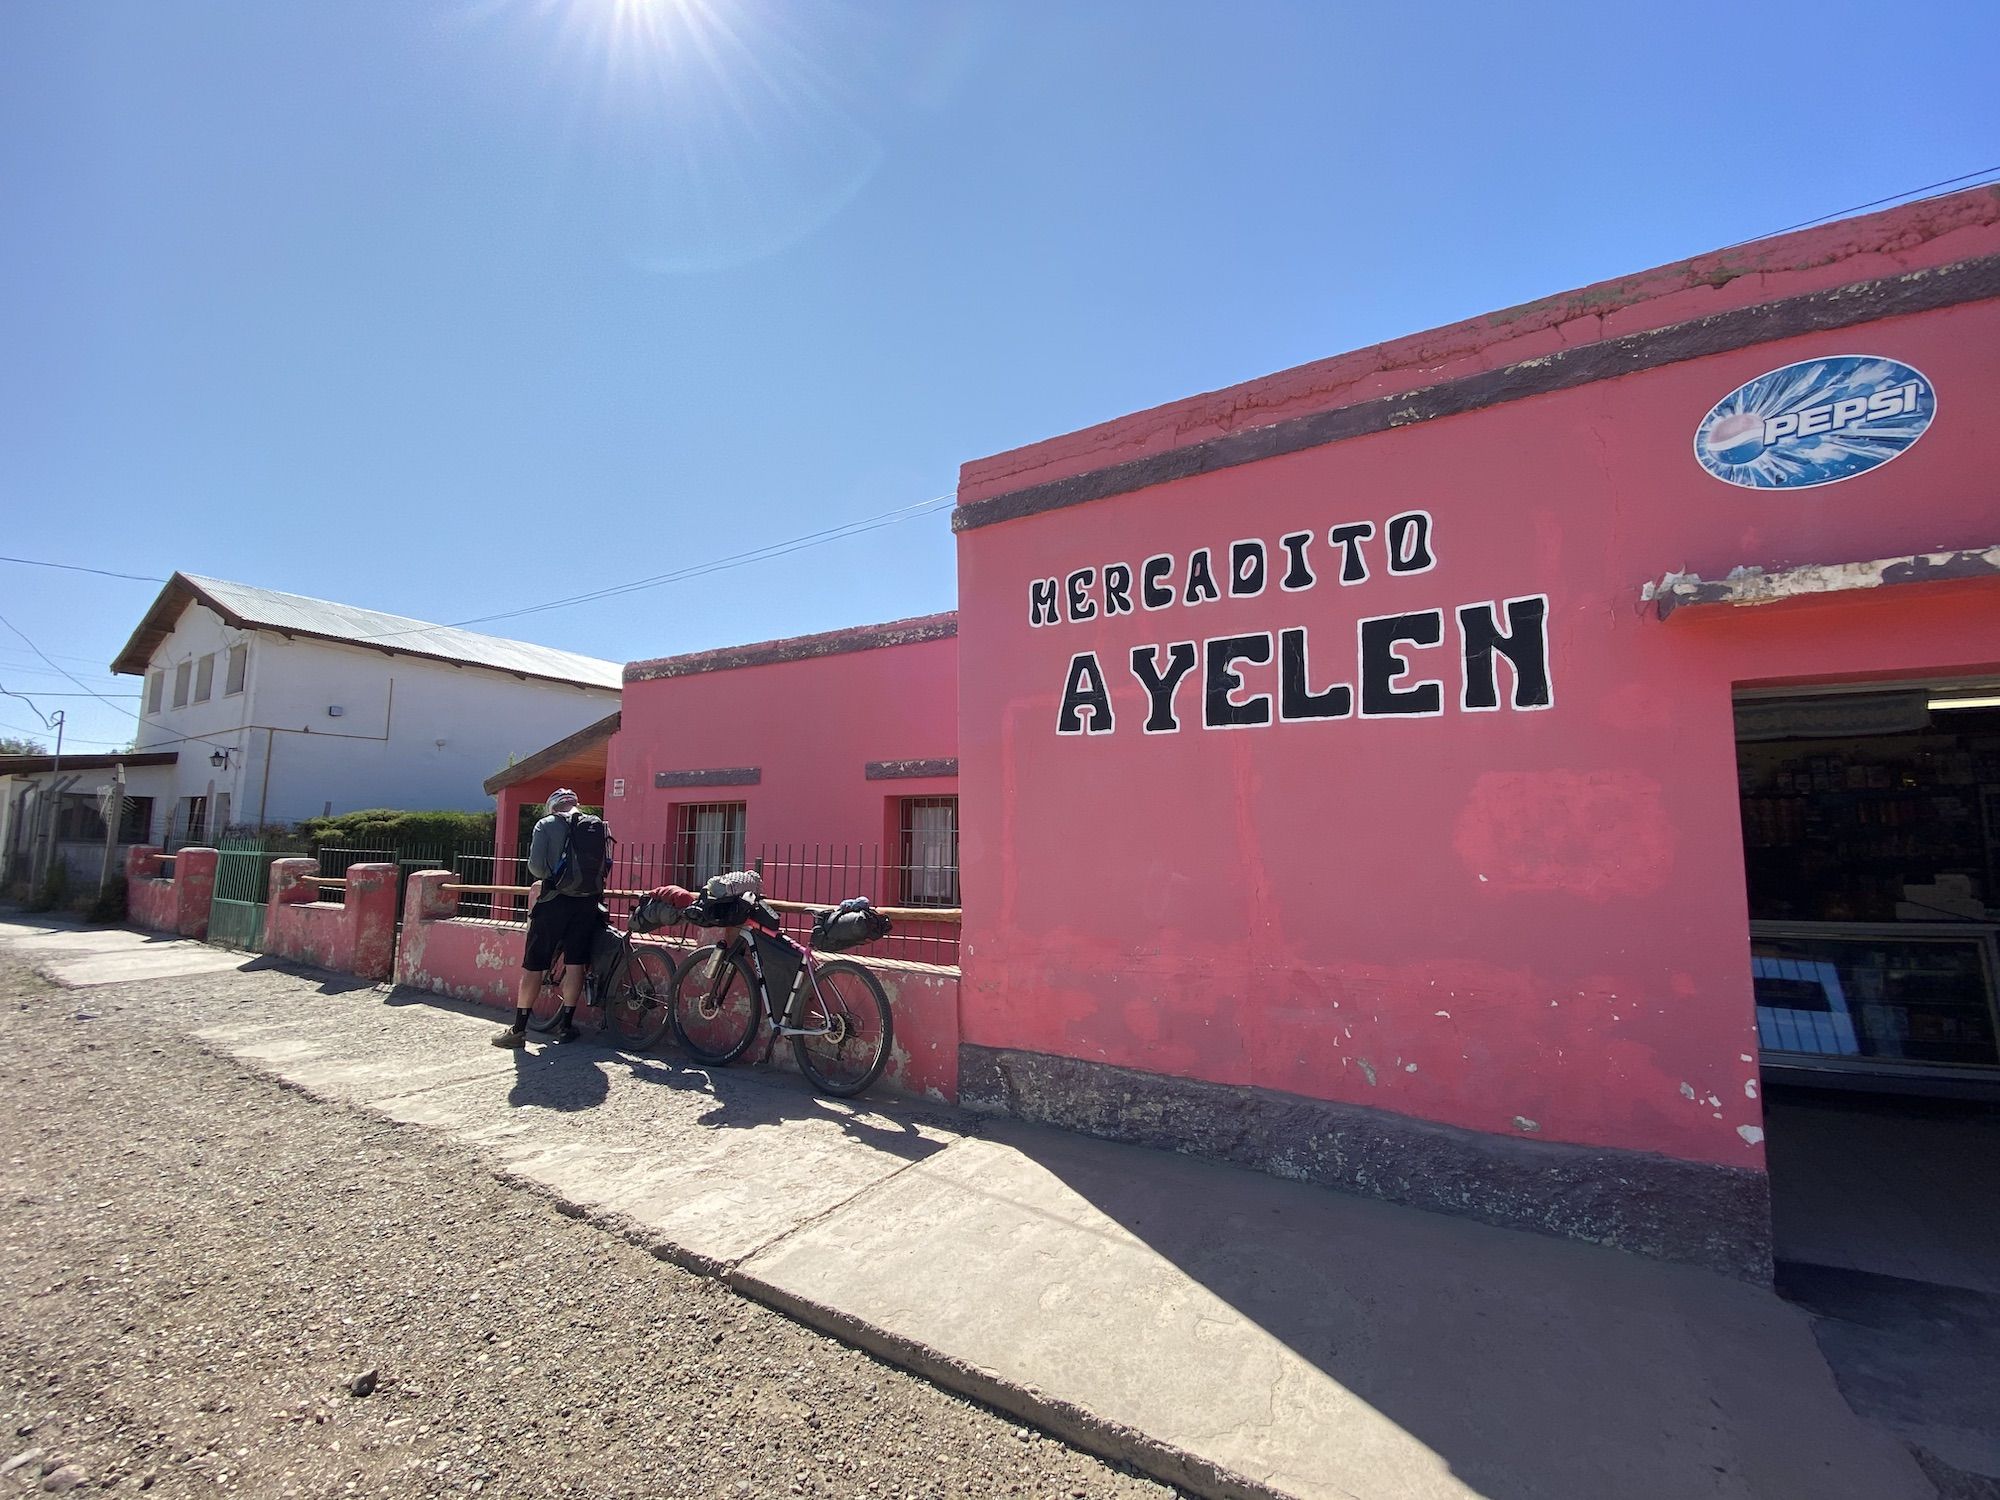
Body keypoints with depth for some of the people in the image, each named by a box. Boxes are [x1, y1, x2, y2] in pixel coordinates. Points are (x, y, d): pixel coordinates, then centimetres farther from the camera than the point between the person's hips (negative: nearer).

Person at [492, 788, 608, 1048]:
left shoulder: (546, 824, 1)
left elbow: (535, 865, -7)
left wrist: (549, 878, 13)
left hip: (555, 902, -3)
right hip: (588, 903, 3)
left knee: (533, 965, 5)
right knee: (575, 964, 7)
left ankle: (519, 1028, 8)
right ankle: (565, 1025, 14)